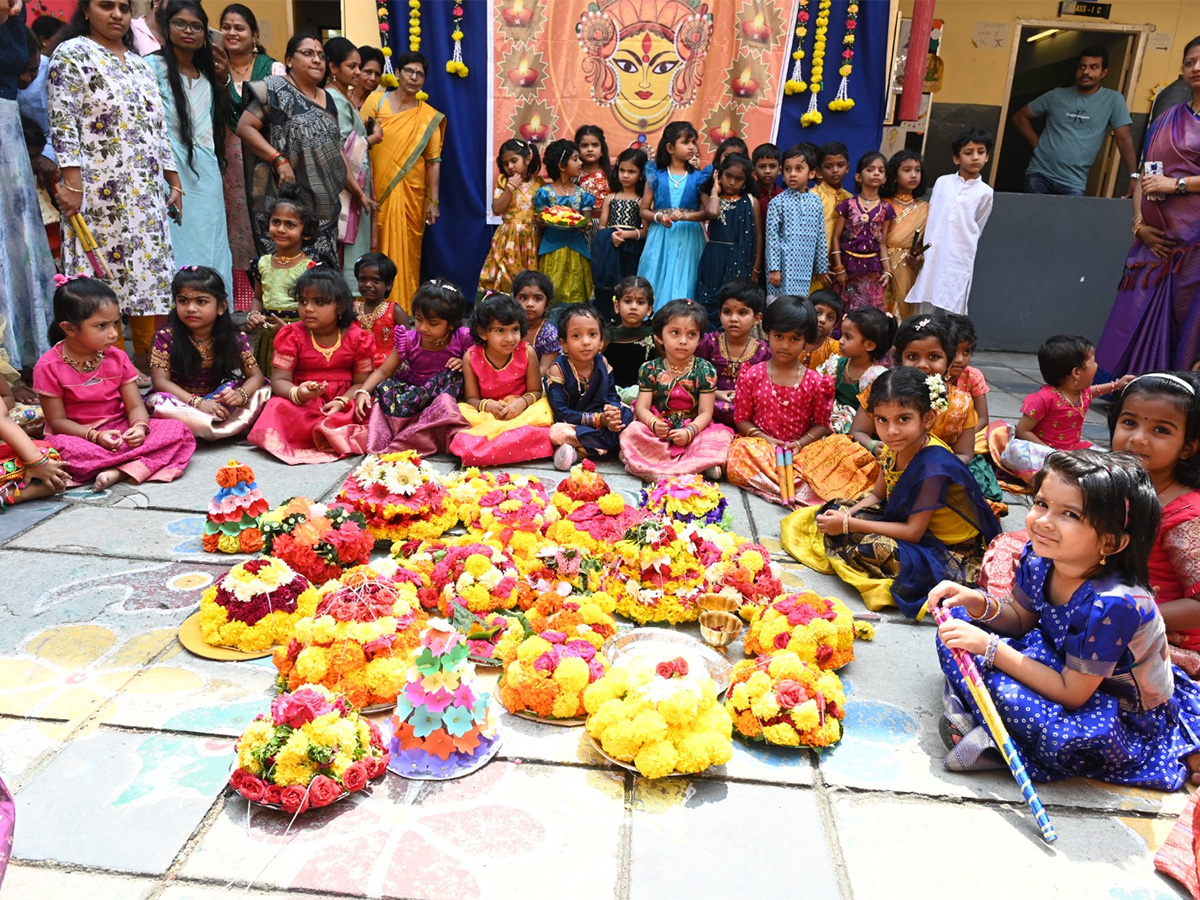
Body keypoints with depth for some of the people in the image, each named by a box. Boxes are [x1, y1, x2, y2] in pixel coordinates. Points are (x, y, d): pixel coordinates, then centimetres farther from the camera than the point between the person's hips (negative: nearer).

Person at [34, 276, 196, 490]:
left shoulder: (117, 358, 1)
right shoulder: (49, 367, -11)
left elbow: (135, 406, -2)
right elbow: (57, 420, -10)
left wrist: (139, 427, -25)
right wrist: (95, 436, -26)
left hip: (120, 431, 4)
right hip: (79, 437, -3)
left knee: (178, 431, -20)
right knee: (62, 448, -40)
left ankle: (118, 472, -33)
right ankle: (141, 464, -26)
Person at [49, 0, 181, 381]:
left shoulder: (139, 64, 20)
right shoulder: (72, 54, -1)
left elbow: (158, 127, 19)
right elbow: (63, 122, -9)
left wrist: (174, 181, 13)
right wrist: (72, 184, -17)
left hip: (147, 193, 7)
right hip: (99, 192, -6)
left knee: (149, 273, 4)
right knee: (104, 275, -5)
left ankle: (146, 364, 11)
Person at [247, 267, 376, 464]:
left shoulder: (358, 338, -2)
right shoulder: (292, 336, -1)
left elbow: (360, 382, -3)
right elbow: (279, 380, -7)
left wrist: (342, 402, -23)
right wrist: (298, 394, -31)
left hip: (344, 405, 0)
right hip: (303, 403, 1)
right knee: (279, 408, -31)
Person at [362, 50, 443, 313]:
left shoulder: (429, 117, 5)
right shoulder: (376, 101, 3)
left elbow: (434, 161, 4)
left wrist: (434, 201, -1)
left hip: (411, 195, 0)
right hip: (377, 192, 0)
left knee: (406, 252, 3)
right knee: (376, 250, 3)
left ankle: (404, 309, 12)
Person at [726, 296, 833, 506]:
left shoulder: (814, 382, 4)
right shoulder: (752, 375, 3)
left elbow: (821, 424, 7)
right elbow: (741, 419, 4)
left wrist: (800, 443, -12)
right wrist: (766, 440, -12)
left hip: (800, 450, 0)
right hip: (760, 446, 0)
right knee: (737, 462, -34)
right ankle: (794, 488, -29)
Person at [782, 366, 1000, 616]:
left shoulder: (933, 468, -31)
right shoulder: (894, 448, -7)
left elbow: (913, 532, -27)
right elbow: (877, 495, 8)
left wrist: (849, 524, -25)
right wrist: (846, 515, -13)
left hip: (950, 551, -8)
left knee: (875, 549, -33)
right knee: (837, 509, 1)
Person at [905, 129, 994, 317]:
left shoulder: (985, 192, 3)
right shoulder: (942, 182, 7)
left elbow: (976, 229, 11)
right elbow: (929, 218, 11)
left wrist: (963, 250, 9)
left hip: (959, 261, -2)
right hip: (932, 257, 2)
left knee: (953, 311, -2)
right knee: (924, 308, 5)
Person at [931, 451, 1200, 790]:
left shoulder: (1113, 604, -34)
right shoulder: (1038, 558, -15)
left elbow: (1071, 695, -27)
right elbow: (1021, 621, 4)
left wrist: (990, 648, -29)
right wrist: (981, 605, -19)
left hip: (1127, 718, -7)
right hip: (1058, 661, 7)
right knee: (958, 620, -2)